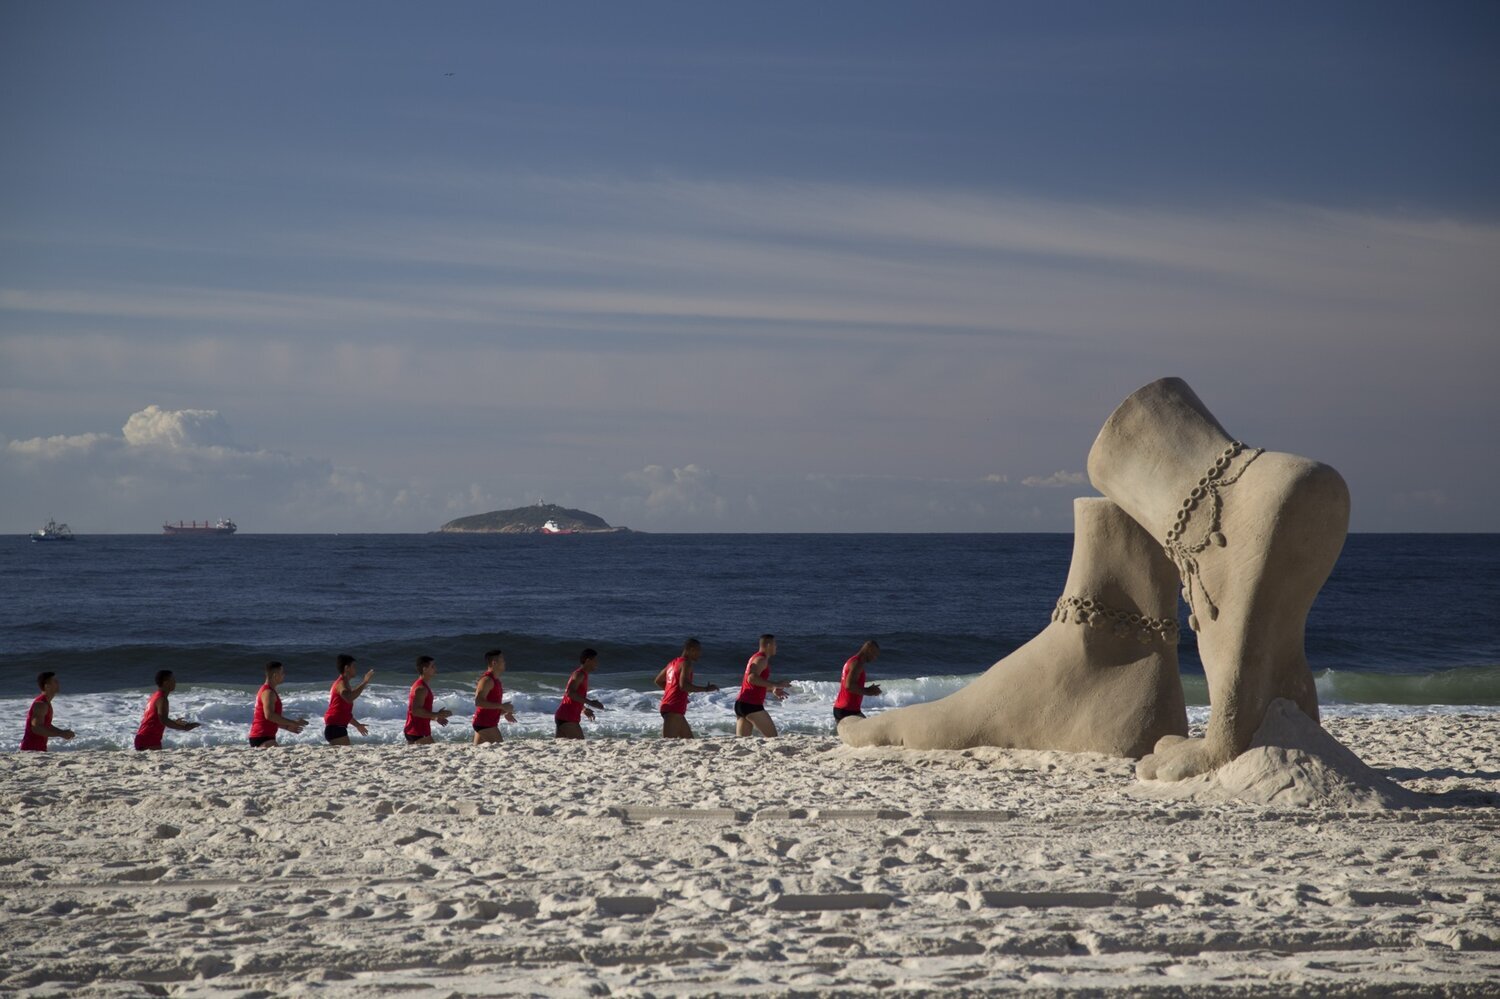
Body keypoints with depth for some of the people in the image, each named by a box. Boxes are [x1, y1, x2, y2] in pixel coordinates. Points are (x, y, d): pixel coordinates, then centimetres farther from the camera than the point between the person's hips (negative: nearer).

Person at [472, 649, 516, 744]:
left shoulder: (494, 680, 17)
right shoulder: (487, 680, -15)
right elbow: (478, 702, -25)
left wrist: (505, 713, 17)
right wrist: (502, 706, -24)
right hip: (484, 724, -10)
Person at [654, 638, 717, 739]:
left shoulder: (673, 663, 19)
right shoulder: (686, 663, -9)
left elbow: (658, 681, 27)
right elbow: (684, 685, -23)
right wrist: (706, 688, -17)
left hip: (668, 706, 10)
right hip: (674, 709, -10)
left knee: (689, 739, 14)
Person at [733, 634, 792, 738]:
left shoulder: (755, 658, 22)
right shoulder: (761, 659, -10)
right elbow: (752, 678, -26)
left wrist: (772, 689, 26)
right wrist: (775, 684, -24)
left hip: (741, 703, 10)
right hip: (751, 705, -10)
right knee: (772, 736, -5)